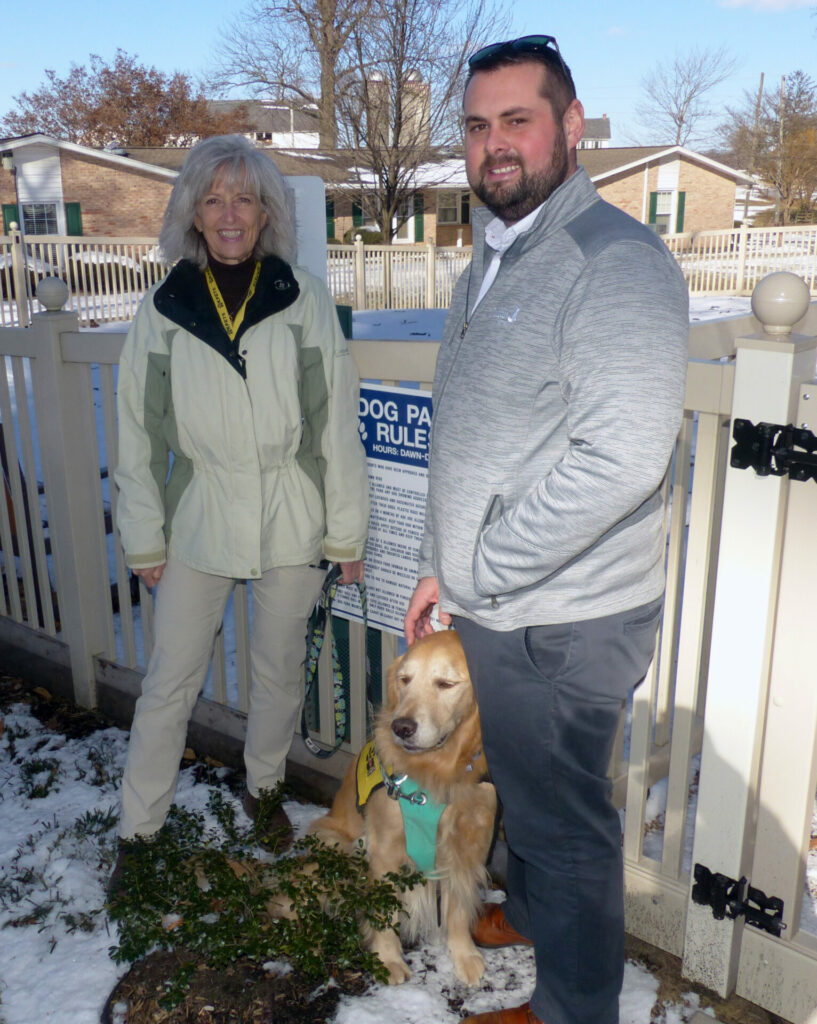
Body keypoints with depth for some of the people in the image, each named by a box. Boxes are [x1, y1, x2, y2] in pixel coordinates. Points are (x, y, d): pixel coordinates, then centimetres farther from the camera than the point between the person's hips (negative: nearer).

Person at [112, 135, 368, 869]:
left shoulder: (305, 301, -5)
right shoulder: (163, 311, -3)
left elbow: (339, 425, -2)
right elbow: (139, 437, 3)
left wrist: (346, 531, -2)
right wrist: (145, 539, 4)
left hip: (290, 524, 0)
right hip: (198, 524, 0)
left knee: (280, 672, 16)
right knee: (169, 682, 7)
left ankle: (264, 788, 41)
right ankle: (138, 830, 25)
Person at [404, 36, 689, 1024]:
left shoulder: (615, 260, -19)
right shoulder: (489, 263, 13)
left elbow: (624, 459, -29)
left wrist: (480, 572, -20)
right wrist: (440, 569, 14)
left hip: (558, 624, -8)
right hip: (491, 610, 9)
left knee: (563, 816, 10)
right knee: (520, 786, 27)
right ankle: (529, 911, 52)